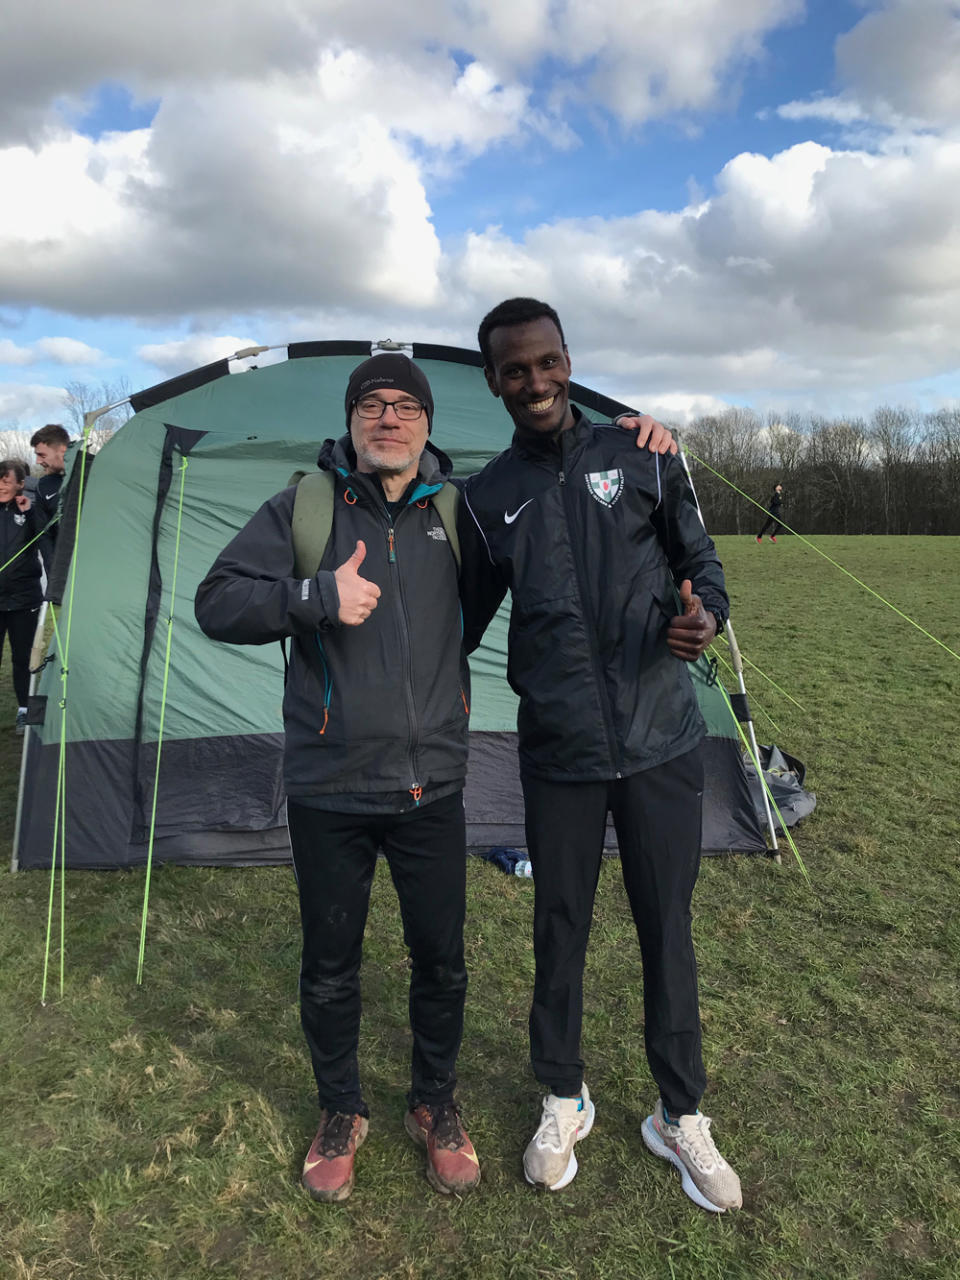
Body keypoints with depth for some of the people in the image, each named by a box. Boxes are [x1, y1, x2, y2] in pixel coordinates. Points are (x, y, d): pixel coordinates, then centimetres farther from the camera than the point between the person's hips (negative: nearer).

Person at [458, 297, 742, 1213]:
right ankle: (562, 1103, 37)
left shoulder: (639, 458, 0)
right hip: (559, 756, 0)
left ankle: (680, 1117, 34)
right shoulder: (486, 499, 1)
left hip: (660, 742, 0)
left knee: (667, 929, 12)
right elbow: (465, 623, 10)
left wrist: (705, 615, -15)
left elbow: (699, 561, 7)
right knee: (560, 930, 13)